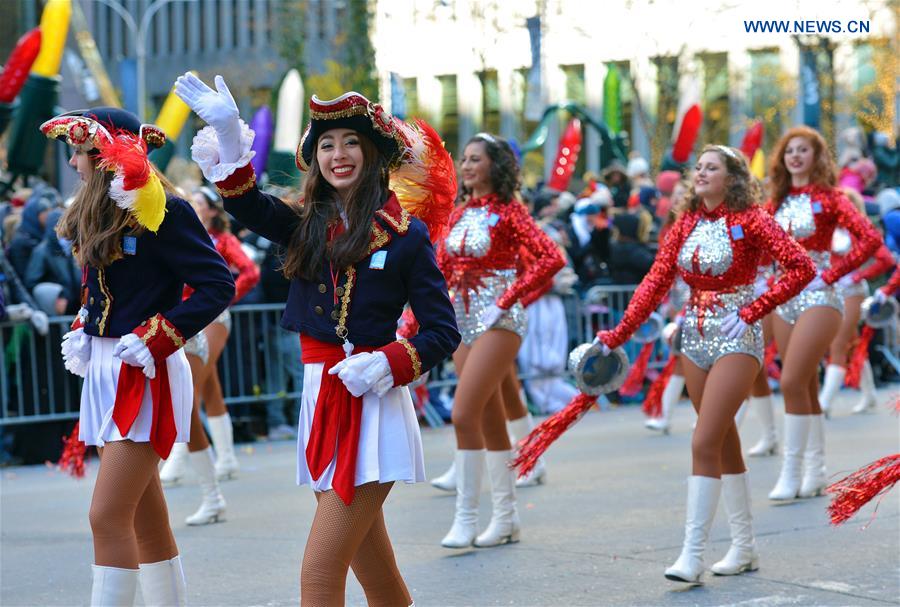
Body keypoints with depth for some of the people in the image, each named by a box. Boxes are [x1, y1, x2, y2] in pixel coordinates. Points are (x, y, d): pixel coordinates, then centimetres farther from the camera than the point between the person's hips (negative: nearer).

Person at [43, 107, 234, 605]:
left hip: (145, 376, -9)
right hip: (105, 370, 9)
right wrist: (81, 333, 4)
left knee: (108, 516, -13)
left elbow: (218, 284, -16)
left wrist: (155, 338, -20)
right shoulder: (96, 214, 12)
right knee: (145, 516, 13)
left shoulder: (161, 212, -13)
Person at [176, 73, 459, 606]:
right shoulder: (309, 227, 11)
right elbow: (248, 206, -7)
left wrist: (386, 365, -17)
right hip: (321, 402, 6)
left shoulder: (406, 236, -3)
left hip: (372, 405, -6)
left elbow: (443, 332, -3)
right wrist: (231, 139, -20)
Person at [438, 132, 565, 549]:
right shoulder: (460, 213, 12)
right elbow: (441, 269, 16)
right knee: (490, 422, 11)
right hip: (464, 321, 7)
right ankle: (506, 519, 18)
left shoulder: (508, 211, -8)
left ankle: (466, 519, -8)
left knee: (464, 415, -15)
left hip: (498, 322, -7)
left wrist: (508, 299, -18)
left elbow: (552, 258, -17)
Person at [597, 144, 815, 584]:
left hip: (736, 339, -6)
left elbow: (802, 267, -16)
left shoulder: (749, 221, -10)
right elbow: (657, 281, 3)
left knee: (704, 444, -13)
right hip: (695, 336, 6)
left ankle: (692, 555, -11)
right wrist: (618, 334, -6)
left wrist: (752, 311, -19)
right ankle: (744, 548, 22)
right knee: (725, 443, 13)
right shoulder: (686, 224, 7)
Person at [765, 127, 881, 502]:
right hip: (784, 299, 6)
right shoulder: (777, 202, 10)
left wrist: (831, 274, -14)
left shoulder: (827, 198, -6)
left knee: (792, 383, -15)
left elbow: (869, 238, -14)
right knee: (806, 388, 10)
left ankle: (792, 473, -8)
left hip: (817, 298, -6)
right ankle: (816, 472, 17)